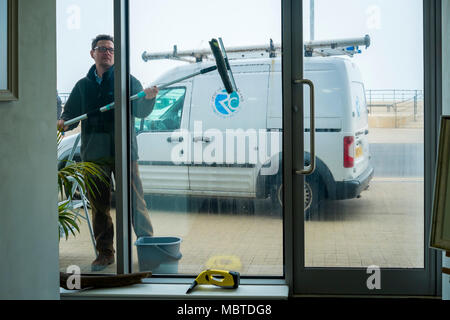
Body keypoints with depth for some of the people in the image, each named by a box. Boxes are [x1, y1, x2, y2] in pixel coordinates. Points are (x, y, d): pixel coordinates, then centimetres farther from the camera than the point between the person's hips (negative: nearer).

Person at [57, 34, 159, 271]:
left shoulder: (127, 81, 7)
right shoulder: (83, 86, 16)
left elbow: (140, 112, 1)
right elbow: (70, 113, 17)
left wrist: (149, 99, -20)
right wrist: (63, 123, -6)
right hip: (93, 153, 3)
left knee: (134, 201, -5)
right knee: (99, 205, 6)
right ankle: (105, 253, 14)